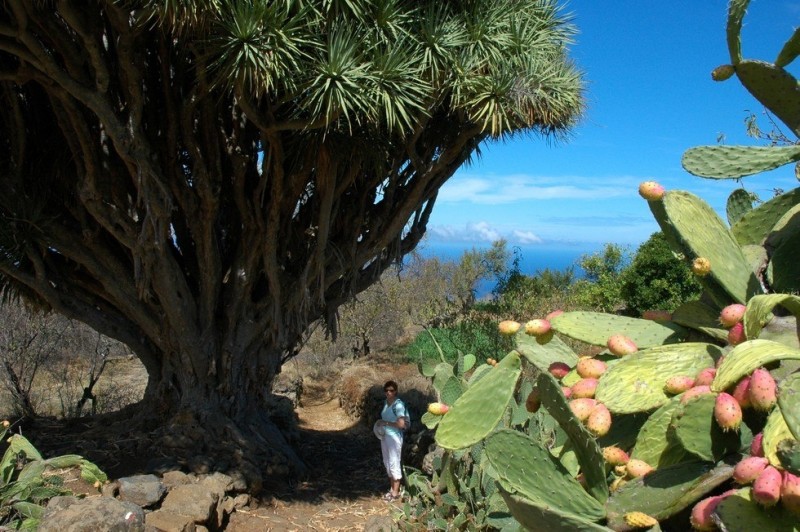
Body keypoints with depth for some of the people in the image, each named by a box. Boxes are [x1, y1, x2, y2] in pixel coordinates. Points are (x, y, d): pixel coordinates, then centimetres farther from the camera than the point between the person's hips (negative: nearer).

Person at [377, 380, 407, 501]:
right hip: (384, 436, 9)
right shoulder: (386, 402, 8)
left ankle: (396, 492, 10)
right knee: (387, 463, 15)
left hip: (394, 437, -9)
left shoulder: (398, 404, -18)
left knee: (394, 463, 0)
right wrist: (381, 424, 4)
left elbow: (401, 424, -24)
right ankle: (392, 489, 28)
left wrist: (386, 423, -18)